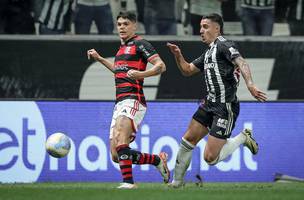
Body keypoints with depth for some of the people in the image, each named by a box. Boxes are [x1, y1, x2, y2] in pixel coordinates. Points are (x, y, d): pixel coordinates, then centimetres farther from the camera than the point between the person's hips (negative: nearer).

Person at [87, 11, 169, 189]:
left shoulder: (140, 44, -3)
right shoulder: (123, 47, 23)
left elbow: (161, 66, -13)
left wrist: (141, 74, -28)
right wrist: (99, 59, 41)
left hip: (133, 100, -9)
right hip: (120, 103, 9)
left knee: (119, 136, -31)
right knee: (116, 156, 3)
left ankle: (128, 181, -33)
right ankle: (157, 160, 18)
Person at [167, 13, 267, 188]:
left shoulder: (223, 45, -11)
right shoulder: (209, 52, 19)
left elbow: (241, 63, -28)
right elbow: (188, 70, 27)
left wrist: (250, 85, -45)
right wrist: (178, 55, 8)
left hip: (225, 108, -9)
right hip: (210, 104, 9)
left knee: (210, 158, -10)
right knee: (188, 140, 8)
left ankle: (243, 138, 10)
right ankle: (177, 182, 21)